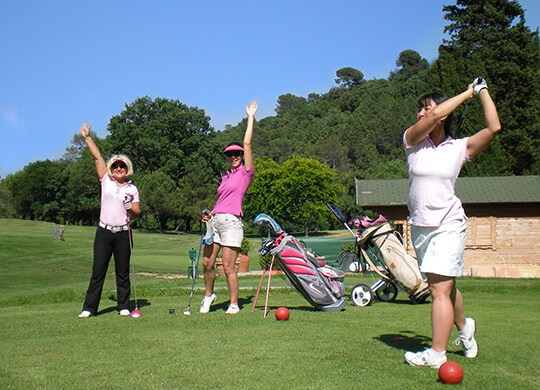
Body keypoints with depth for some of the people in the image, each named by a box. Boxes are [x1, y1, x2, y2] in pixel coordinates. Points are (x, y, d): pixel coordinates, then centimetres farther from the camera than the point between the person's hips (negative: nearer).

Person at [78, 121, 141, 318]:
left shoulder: (132, 189, 8)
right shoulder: (106, 181, 8)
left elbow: (137, 212, 9)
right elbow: (97, 157, 6)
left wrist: (132, 208, -12)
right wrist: (87, 137, 7)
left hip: (123, 233, 0)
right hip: (104, 232, 0)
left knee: (123, 272, 5)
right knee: (98, 271, 0)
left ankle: (123, 306, 15)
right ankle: (89, 307, 7)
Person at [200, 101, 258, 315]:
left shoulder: (245, 172, 2)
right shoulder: (226, 176, 20)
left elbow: (247, 143, -1)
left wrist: (251, 117, 6)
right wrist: (210, 214, 11)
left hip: (231, 221, -6)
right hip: (215, 220, 6)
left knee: (228, 267, -6)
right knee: (207, 263, 6)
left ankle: (234, 304, 6)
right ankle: (208, 295, 28)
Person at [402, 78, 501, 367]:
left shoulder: (460, 148, 1)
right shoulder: (412, 140, 2)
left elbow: (493, 128, -10)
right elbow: (435, 115, -13)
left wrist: (482, 91, 0)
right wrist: (466, 93, -2)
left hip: (448, 225, -3)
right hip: (419, 226, 3)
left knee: (440, 289, -11)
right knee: (443, 287, 17)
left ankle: (437, 354, -5)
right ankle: (464, 327, 42)